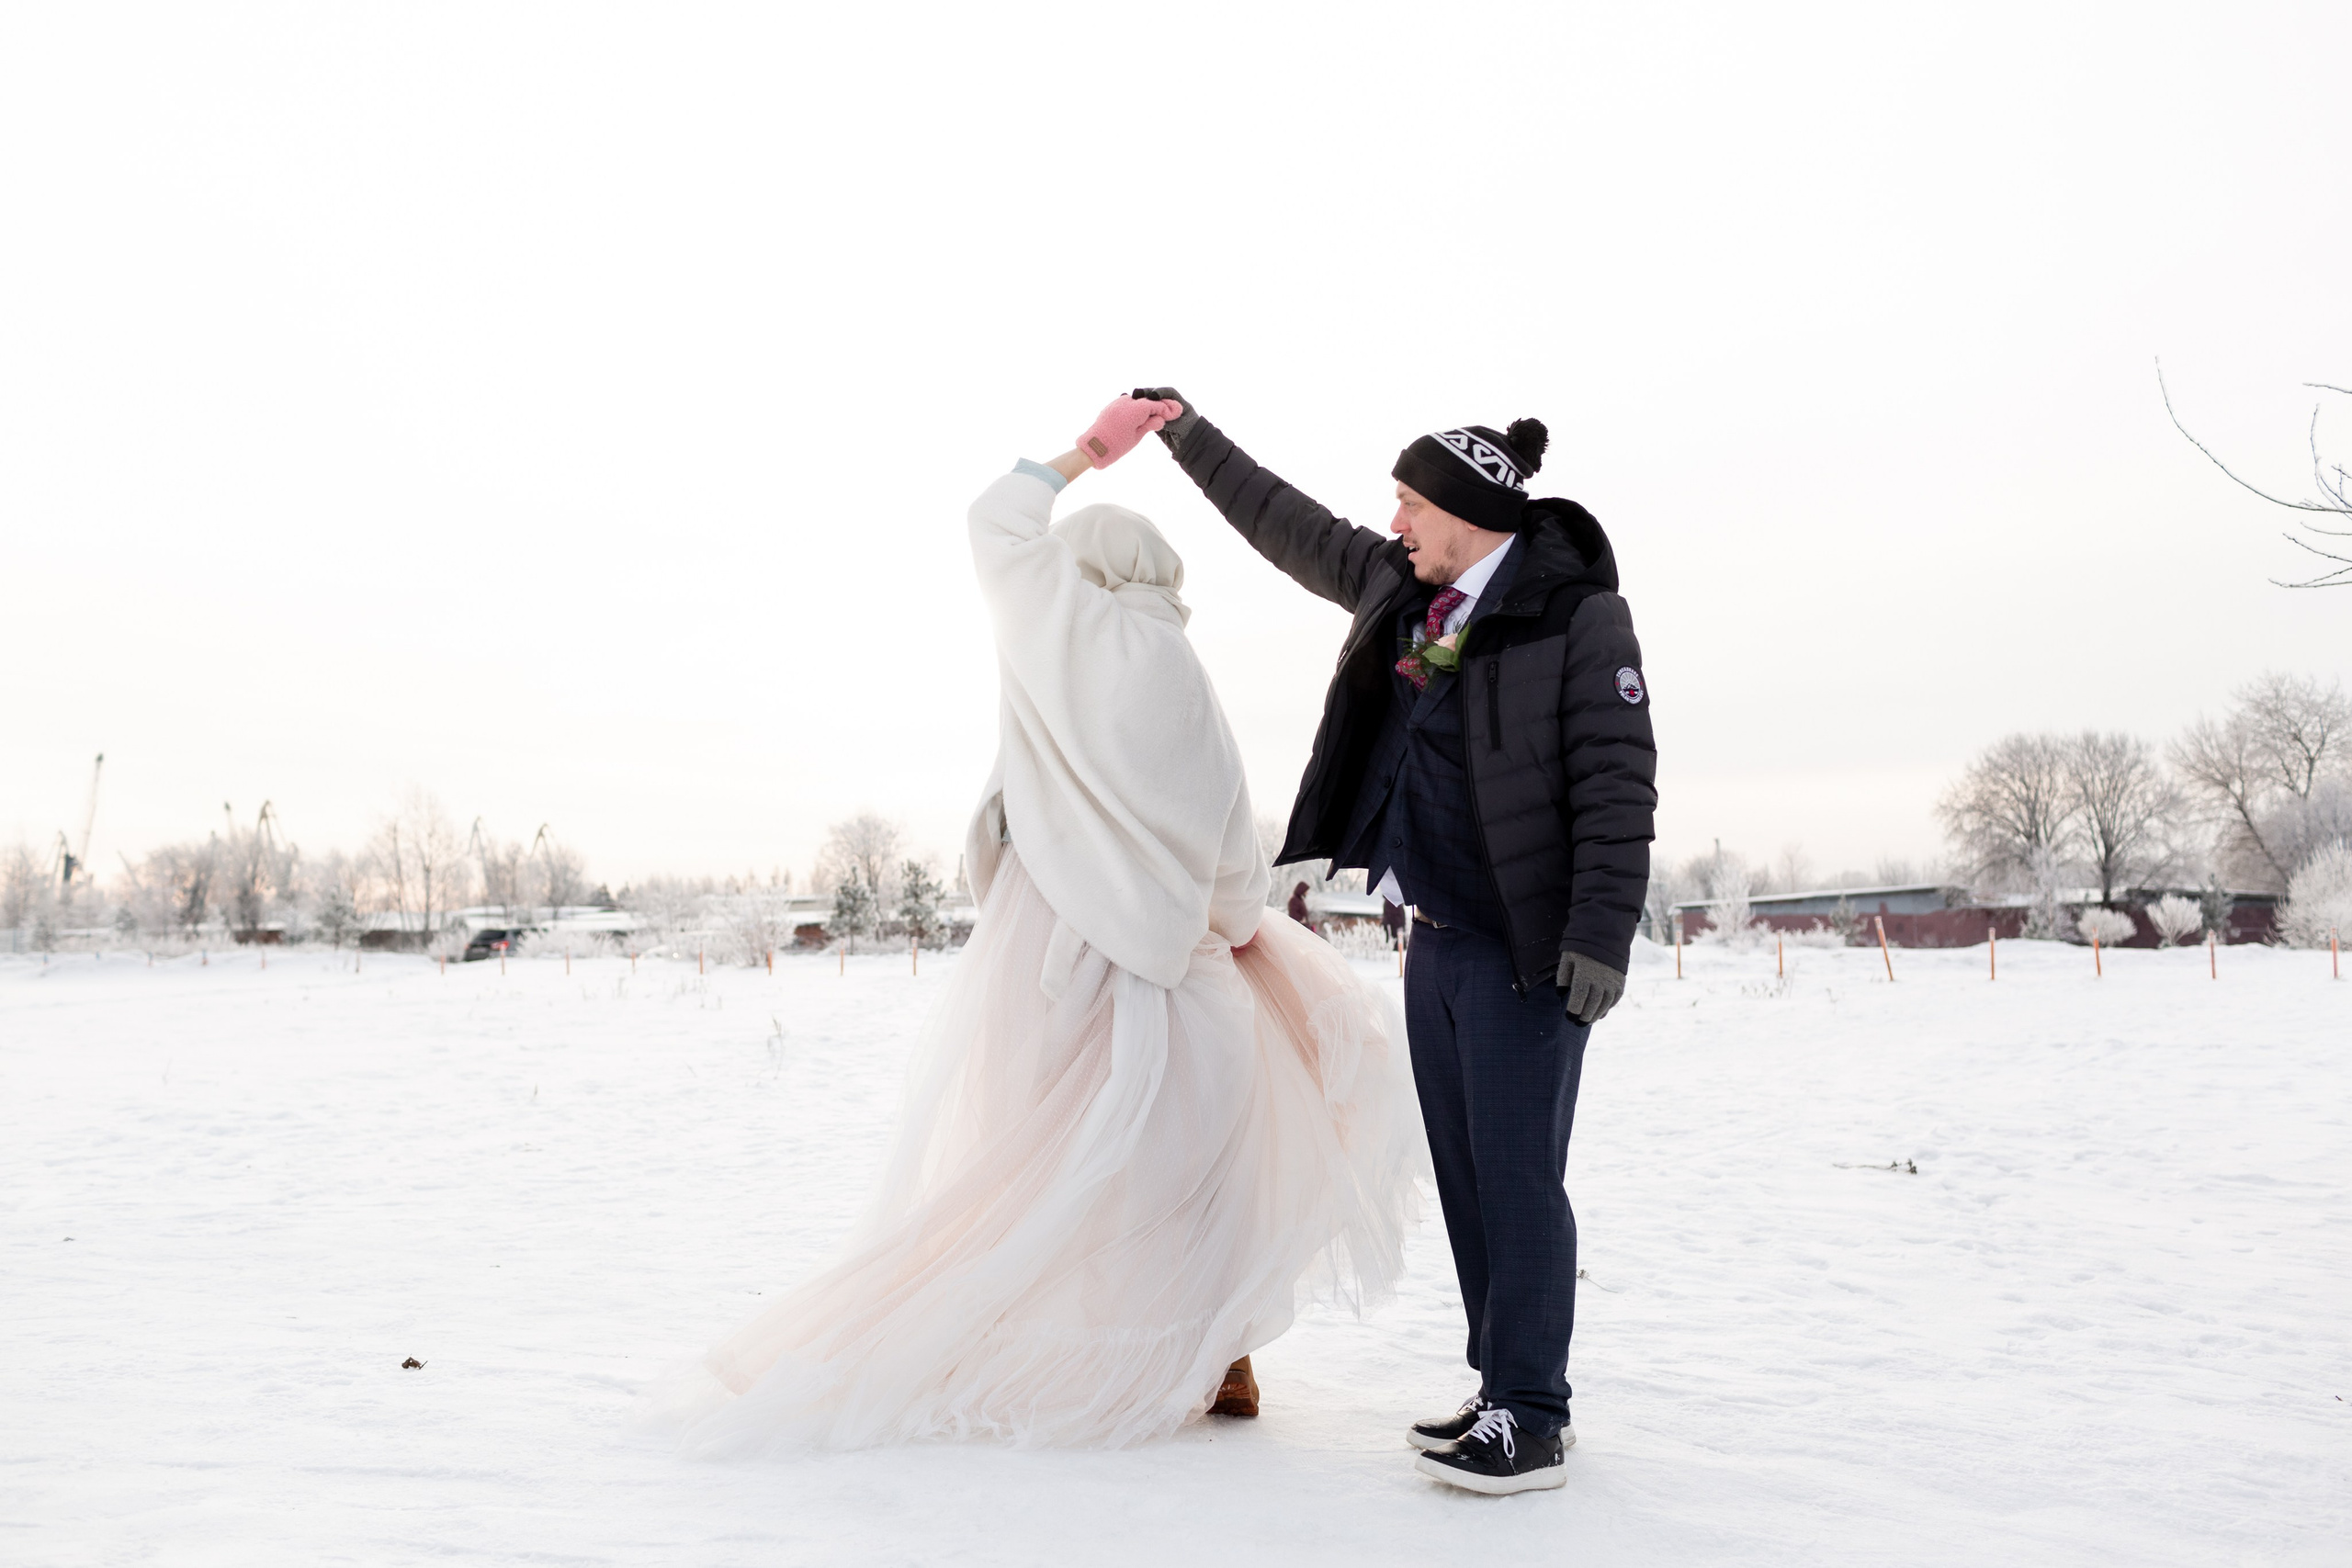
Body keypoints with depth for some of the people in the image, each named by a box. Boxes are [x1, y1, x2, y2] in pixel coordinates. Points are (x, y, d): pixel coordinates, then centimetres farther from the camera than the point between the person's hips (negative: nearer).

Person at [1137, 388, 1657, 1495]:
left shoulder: (1577, 613, -10)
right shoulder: (1399, 591, 10)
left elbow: (1617, 784, -14)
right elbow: (1286, 524, 23)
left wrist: (1602, 936, -20)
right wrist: (1189, 435, 28)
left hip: (1525, 947, -8)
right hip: (1436, 942, 8)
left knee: (1516, 1175, -6)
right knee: (1464, 1174, 10)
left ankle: (1529, 1421, 2)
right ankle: (1507, 1393, 20)